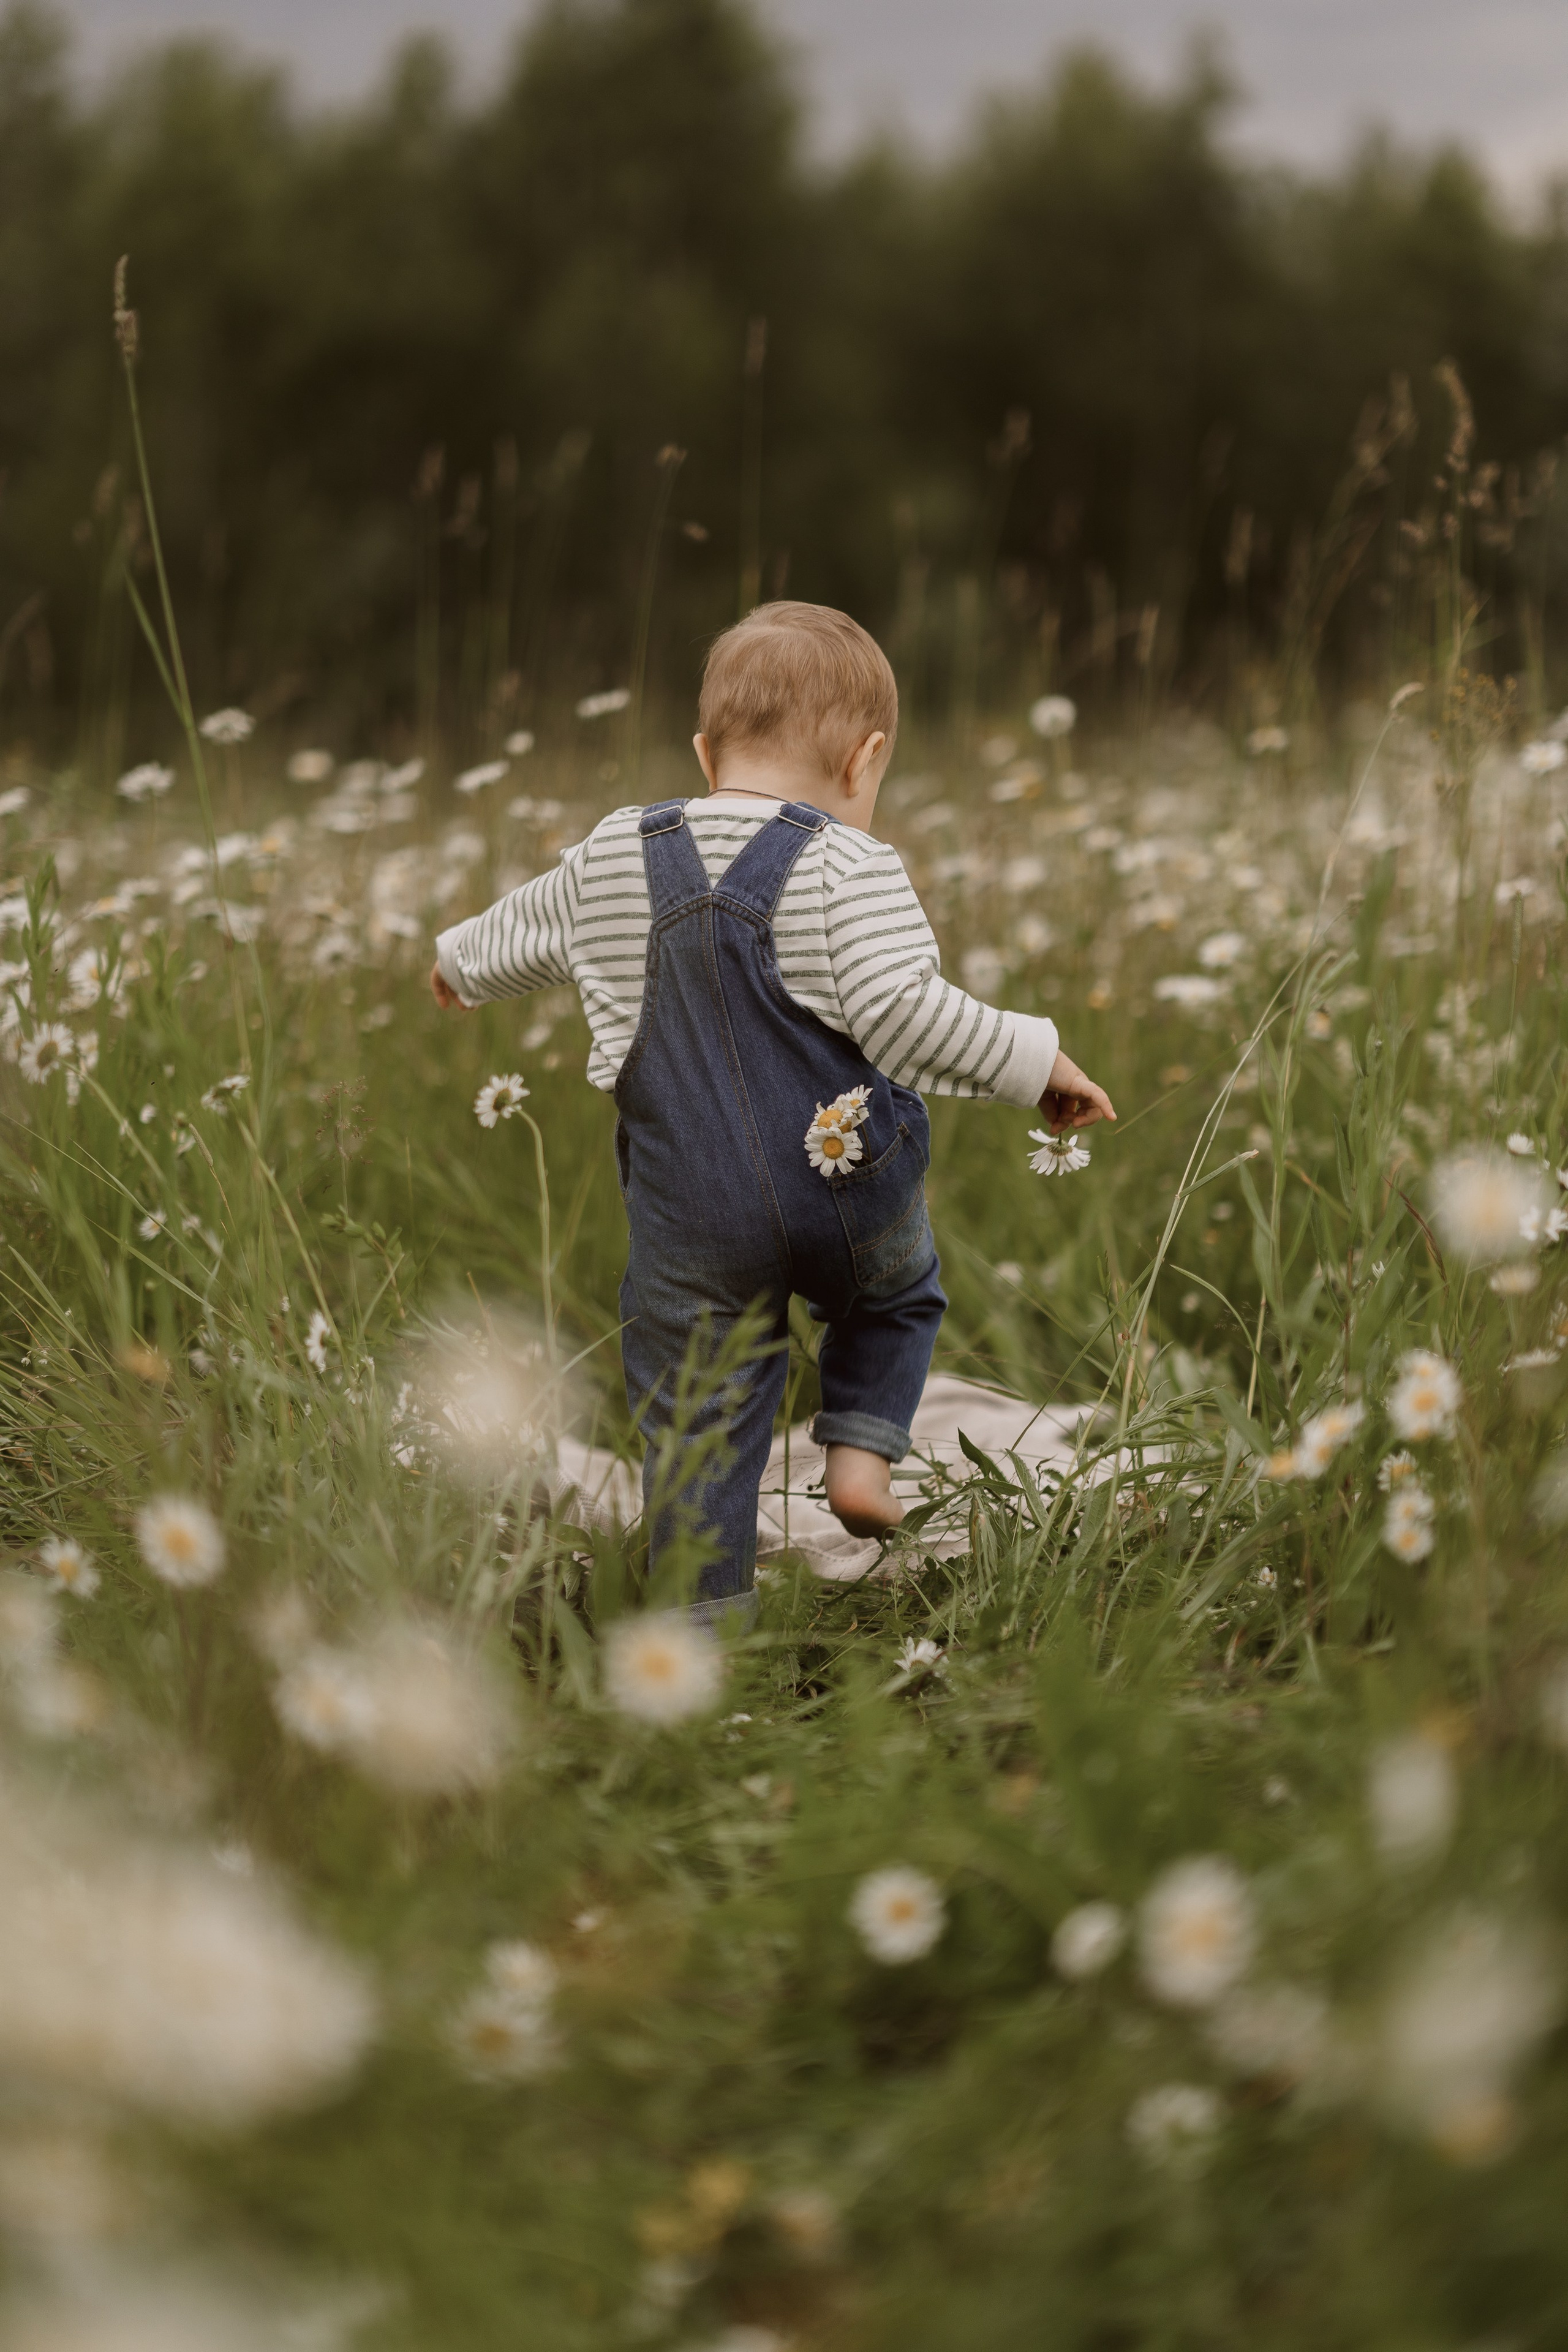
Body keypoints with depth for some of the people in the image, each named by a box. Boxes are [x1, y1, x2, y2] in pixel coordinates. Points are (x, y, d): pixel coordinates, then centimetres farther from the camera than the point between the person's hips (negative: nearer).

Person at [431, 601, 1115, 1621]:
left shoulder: (612, 858, 6)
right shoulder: (849, 866, -11)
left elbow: (520, 932, 23)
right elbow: (903, 1010, -23)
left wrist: (460, 963, 45)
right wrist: (1036, 1059, -14)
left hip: (692, 1224, 3)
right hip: (848, 1191, -2)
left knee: (693, 1413, 12)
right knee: (895, 1298, 30)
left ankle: (708, 1614, 14)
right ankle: (863, 1449, 14)